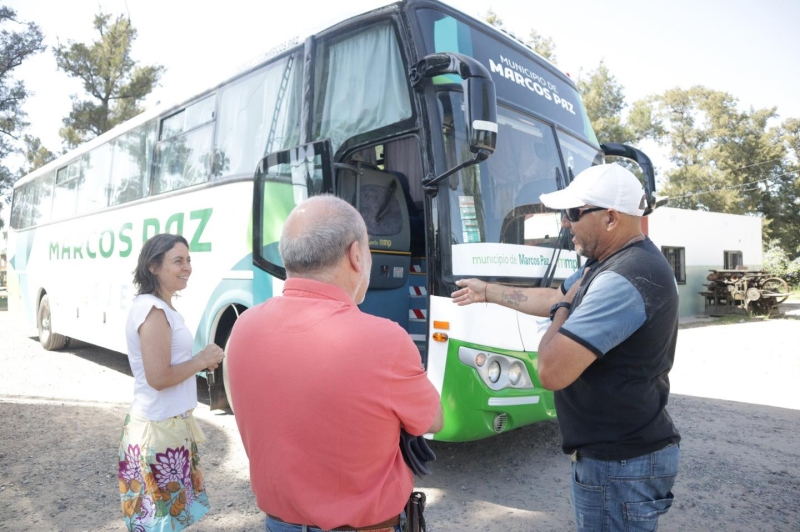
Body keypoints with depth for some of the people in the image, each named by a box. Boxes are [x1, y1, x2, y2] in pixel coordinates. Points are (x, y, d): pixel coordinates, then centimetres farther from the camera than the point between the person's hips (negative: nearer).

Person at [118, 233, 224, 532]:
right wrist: (201, 361, -13)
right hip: (161, 428, -10)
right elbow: (159, 377, -25)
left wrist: (200, 361, 4)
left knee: (167, 506, 21)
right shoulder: (153, 310, -21)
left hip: (167, 423, 10)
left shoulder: (158, 307, 11)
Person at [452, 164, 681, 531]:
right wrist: (488, 292, 24)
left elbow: (552, 370, -32)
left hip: (619, 463, -10)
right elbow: (554, 298, 21)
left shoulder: (624, 280, -30)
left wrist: (563, 310, -14)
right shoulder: (609, 262, 6)